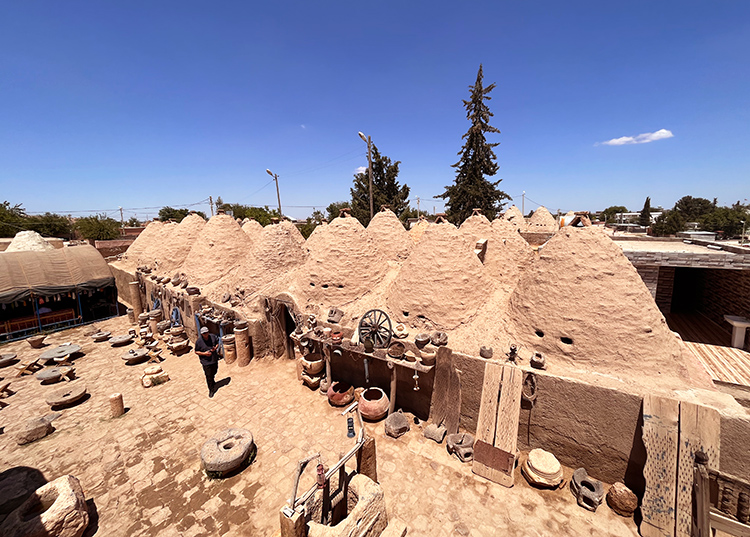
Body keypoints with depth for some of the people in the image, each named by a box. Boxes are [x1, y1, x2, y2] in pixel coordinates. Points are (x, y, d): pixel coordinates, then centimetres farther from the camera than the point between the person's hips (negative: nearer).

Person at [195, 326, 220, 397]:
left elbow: (217, 343, 7)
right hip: (206, 362, -3)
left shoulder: (213, 336, -10)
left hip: (214, 359, 3)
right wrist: (204, 353, -22)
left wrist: (215, 347, -14)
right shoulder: (199, 341, -17)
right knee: (208, 376, 4)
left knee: (214, 372, 24)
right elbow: (196, 351, -6)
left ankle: (212, 382, 54)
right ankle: (211, 390, 22)